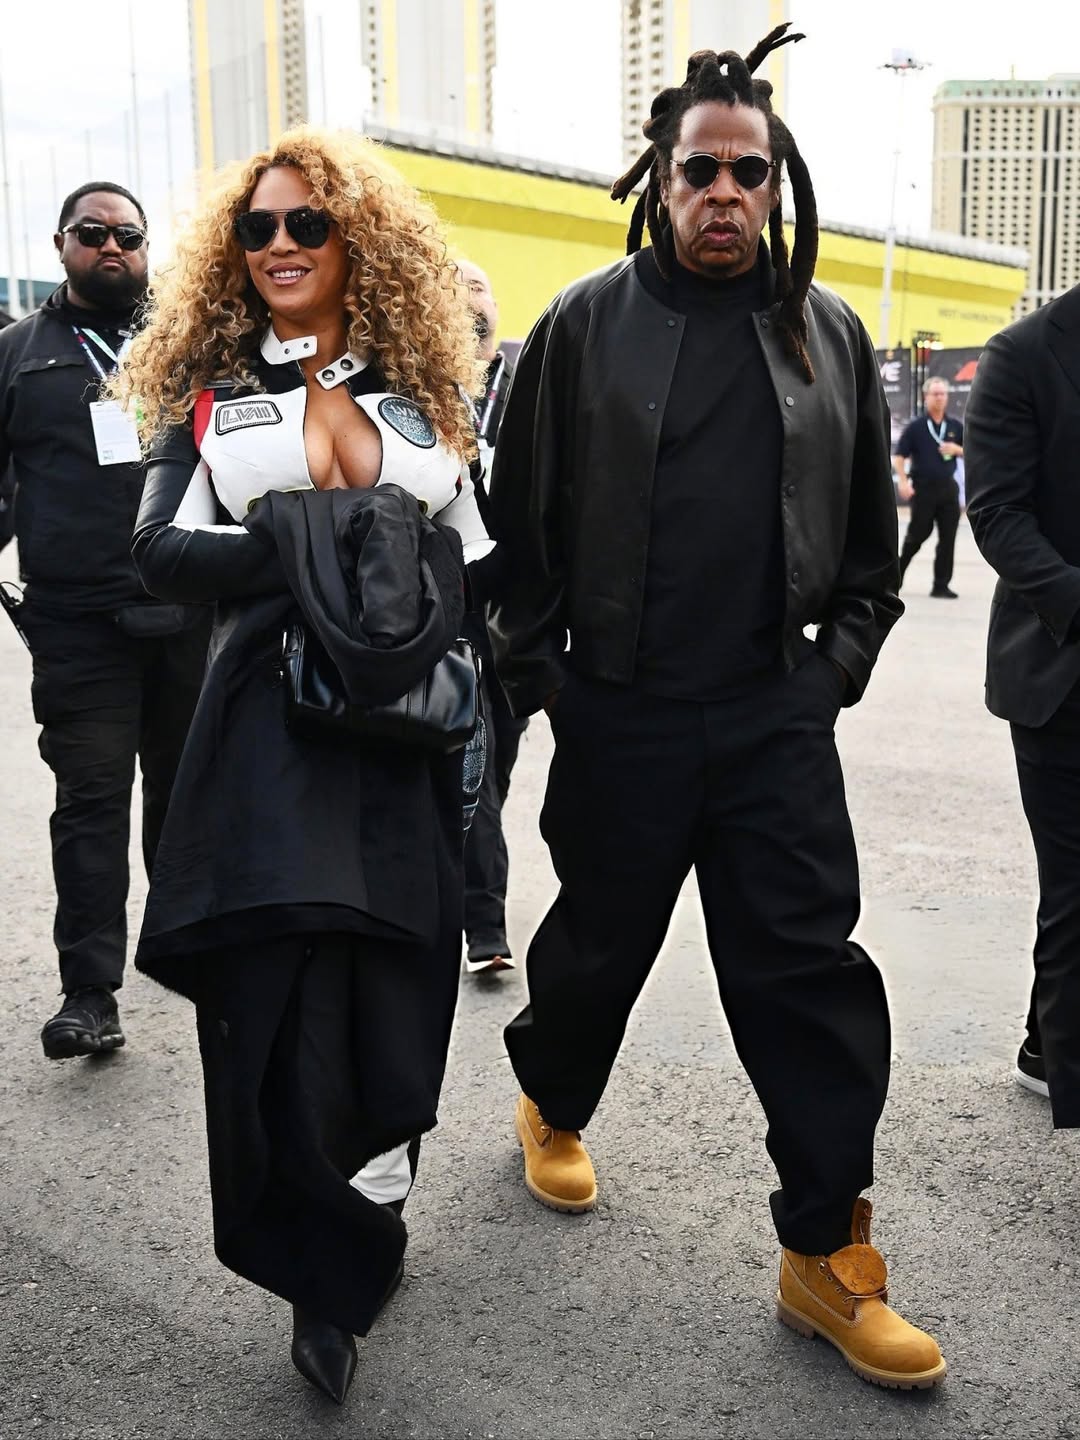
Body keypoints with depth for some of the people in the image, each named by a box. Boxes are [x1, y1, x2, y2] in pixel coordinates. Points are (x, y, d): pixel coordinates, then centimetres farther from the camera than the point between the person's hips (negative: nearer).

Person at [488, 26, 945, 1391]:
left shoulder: (828, 334, 7)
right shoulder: (584, 326, -1)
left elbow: (869, 526, 13)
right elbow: (521, 519, 2)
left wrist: (840, 661, 5)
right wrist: (536, 673, 0)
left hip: (777, 716, 2)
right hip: (619, 715, -1)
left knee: (808, 969, 1)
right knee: (600, 940, 15)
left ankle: (826, 1256, 13)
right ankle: (552, 1100, 46)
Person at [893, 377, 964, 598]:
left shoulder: (955, 426, 9)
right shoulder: (915, 426, -2)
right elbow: (899, 457, -5)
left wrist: (957, 449, -5)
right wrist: (902, 482, -17)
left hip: (948, 487, 4)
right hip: (923, 488, -3)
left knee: (948, 538, 0)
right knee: (918, 535, 2)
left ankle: (941, 585, 6)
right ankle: (897, 574, 22)